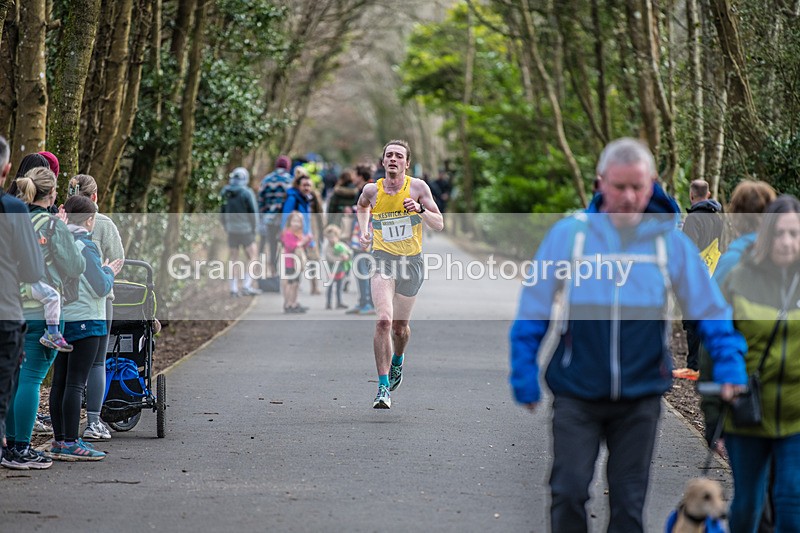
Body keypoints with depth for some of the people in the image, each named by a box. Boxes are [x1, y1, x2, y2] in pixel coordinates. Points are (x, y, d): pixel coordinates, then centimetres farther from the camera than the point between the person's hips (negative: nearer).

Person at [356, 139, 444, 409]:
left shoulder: (418, 187, -5)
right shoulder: (372, 190, -1)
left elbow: (439, 225, -5)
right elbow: (362, 206, 24)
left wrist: (420, 210, -23)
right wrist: (364, 231, 8)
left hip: (412, 261, 1)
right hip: (383, 258, -1)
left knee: (400, 326, 13)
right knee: (383, 320, -21)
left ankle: (398, 359, 49)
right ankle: (383, 388, -19)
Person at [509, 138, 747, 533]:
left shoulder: (670, 241, 0)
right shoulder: (569, 234, -4)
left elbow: (711, 310, 5)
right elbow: (532, 309, 2)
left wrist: (729, 366, -7)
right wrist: (524, 377, 0)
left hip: (640, 395, 1)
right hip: (577, 393, -1)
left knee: (629, 501, 8)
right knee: (569, 492, -3)